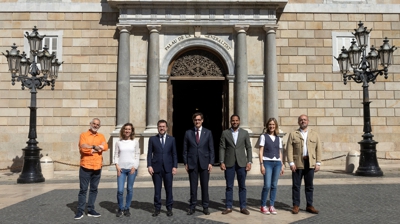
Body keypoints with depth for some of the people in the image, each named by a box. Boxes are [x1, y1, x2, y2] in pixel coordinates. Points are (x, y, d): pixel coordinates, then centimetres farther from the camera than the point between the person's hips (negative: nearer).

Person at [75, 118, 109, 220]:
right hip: (85, 167, -4)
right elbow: (83, 148, -16)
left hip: (97, 167, 4)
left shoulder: (101, 136, 11)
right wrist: (96, 147, -10)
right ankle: (80, 211, 10)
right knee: (83, 189, 1)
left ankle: (91, 210, 18)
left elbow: (105, 147, -7)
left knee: (94, 189, 10)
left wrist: (91, 148, -12)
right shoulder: (83, 135, 0)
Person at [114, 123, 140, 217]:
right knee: (120, 190, -5)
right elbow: (116, 155, 7)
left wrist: (134, 167, -6)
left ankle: (127, 208, 18)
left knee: (130, 189, 4)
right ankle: (120, 209, 13)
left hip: (132, 168, 0)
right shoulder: (118, 142, 6)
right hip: (121, 169, 0)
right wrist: (117, 166, -5)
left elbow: (137, 155, 4)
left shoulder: (135, 142, 5)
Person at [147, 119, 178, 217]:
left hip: (168, 168, 0)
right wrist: (149, 166, -6)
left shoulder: (172, 139, 7)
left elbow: (174, 154, 6)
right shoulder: (152, 139, 6)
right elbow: (149, 153, 4)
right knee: (157, 189, 5)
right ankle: (157, 208, 17)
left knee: (169, 189, 4)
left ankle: (169, 208, 17)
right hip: (156, 168, 0)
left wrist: (175, 166, -2)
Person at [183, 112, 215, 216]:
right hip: (192, 163, 0)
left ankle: (205, 207, 16)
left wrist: (211, 163, -4)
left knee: (205, 186, 5)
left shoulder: (208, 132, 4)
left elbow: (211, 149, 3)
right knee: (193, 186, 5)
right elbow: (185, 149, 6)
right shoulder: (188, 133, 5)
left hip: (204, 162, 0)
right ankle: (192, 207, 16)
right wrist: (185, 163, 0)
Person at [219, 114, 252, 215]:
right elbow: (222, 148, 1)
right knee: (229, 186, 5)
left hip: (241, 163, 1)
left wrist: (249, 162, -4)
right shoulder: (225, 133, 3)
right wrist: (222, 162, -7)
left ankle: (243, 207, 15)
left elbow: (248, 148, 4)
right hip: (229, 163, 0)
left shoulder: (245, 133, 5)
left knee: (242, 186, 6)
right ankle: (228, 207, 14)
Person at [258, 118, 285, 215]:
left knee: (274, 185, 5)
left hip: (277, 163, 4)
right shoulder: (264, 136, 2)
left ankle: (272, 206, 14)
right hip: (267, 162, -4)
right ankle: (263, 206, 5)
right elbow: (261, 151, -1)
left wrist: (282, 165, 11)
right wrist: (261, 164, -9)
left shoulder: (278, 138, 14)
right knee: (267, 185, -9)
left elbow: (280, 152, 16)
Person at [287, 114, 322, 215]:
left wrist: (318, 163, 0)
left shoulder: (315, 135, 13)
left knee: (309, 186, 8)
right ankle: (296, 205, 11)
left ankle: (309, 206, 17)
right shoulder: (293, 134, 6)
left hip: (310, 163, 2)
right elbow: (289, 150, 0)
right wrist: (291, 163, -9)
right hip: (297, 163, -2)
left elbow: (318, 149, 8)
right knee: (296, 185, 2)